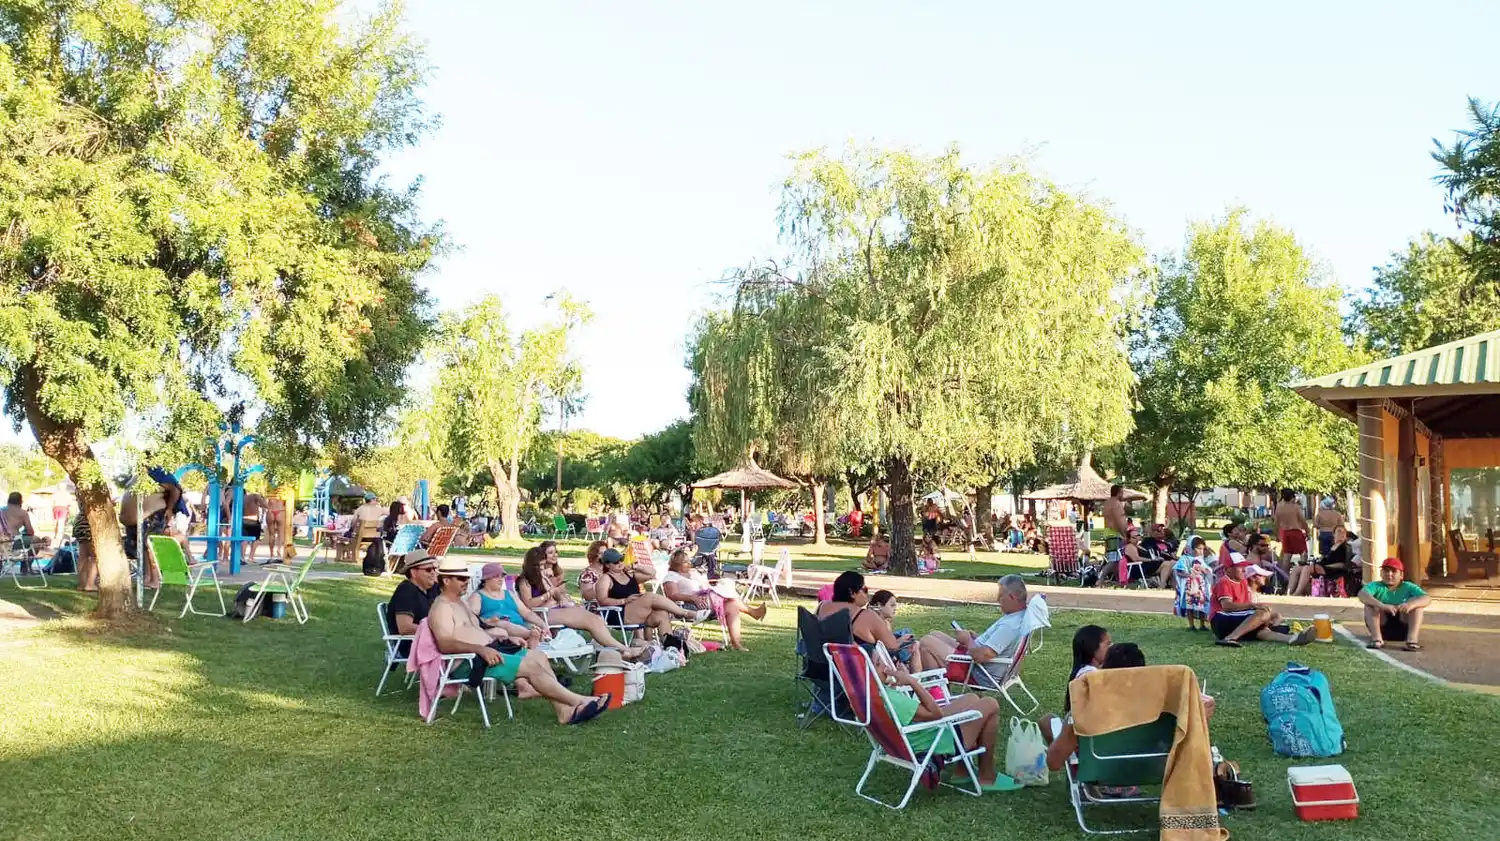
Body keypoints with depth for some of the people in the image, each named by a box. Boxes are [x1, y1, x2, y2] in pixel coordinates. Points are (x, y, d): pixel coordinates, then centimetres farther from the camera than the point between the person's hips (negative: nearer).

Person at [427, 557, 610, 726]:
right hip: (472, 661, -10)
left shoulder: (460, 602, 22)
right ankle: (579, 702, -17)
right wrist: (481, 649, -32)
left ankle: (564, 710, -14)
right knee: (531, 666, -19)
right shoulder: (442, 607, -10)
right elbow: (445, 644, -23)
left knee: (538, 656, -5)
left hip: (489, 650, 10)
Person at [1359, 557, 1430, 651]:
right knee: (1371, 603, -21)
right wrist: (1382, 605, -46)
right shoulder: (1376, 586, -5)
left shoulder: (1408, 587, -1)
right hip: (1382, 628, -1)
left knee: (1416, 602, -17)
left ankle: (1412, 639, -32)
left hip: (1403, 629, 1)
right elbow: (1362, 594, -28)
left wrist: (1410, 604, -42)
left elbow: (1427, 598, -20)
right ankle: (1376, 638, -34)